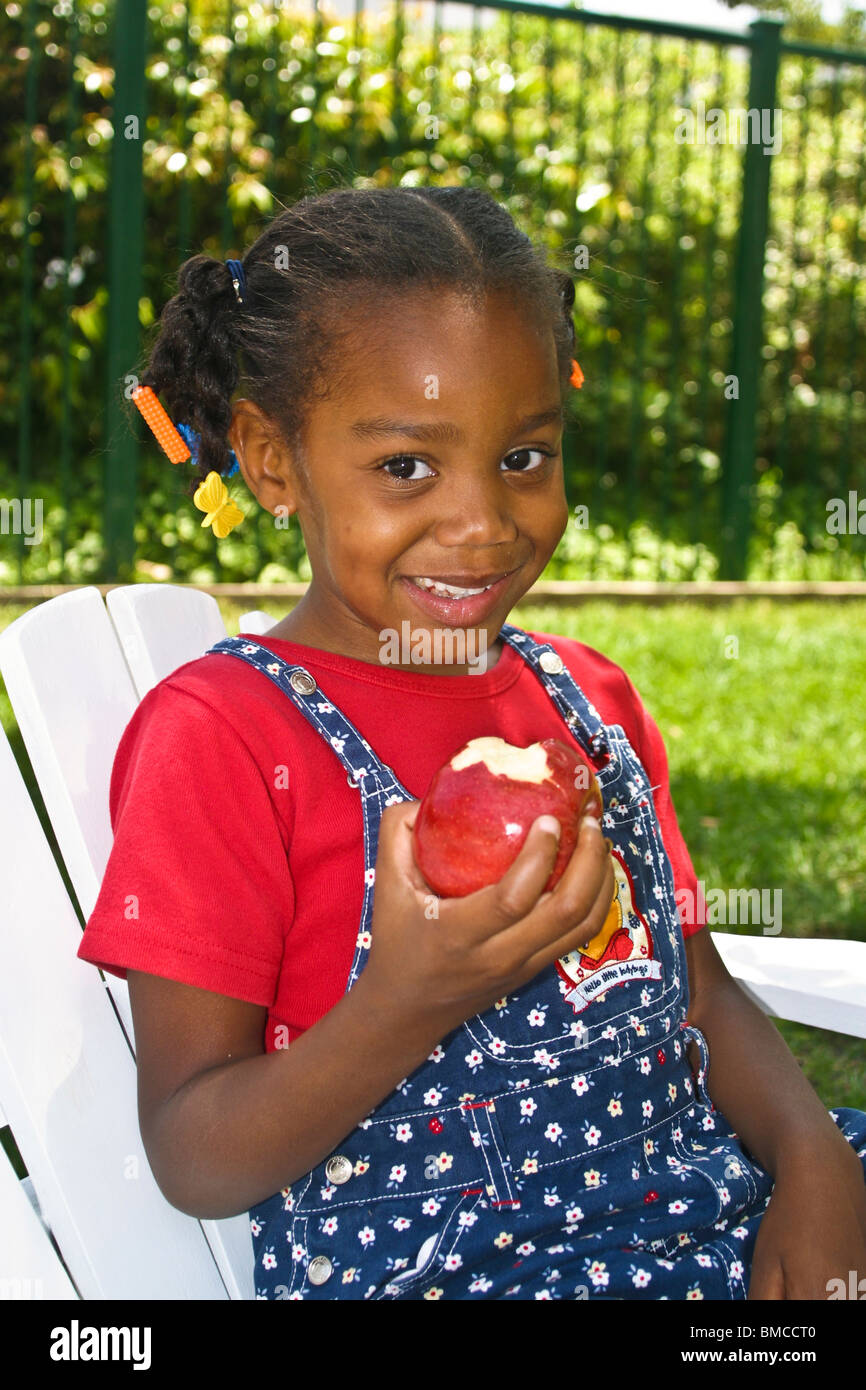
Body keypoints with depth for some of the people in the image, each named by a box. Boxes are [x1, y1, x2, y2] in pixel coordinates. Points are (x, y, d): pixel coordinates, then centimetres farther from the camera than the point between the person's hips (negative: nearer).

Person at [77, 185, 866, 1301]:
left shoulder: (591, 699, 12)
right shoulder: (219, 735, -9)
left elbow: (699, 990, 15)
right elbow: (193, 1162, -10)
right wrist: (408, 1003, -26)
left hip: (703, 1194, 7)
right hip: (422, 1259, -7)